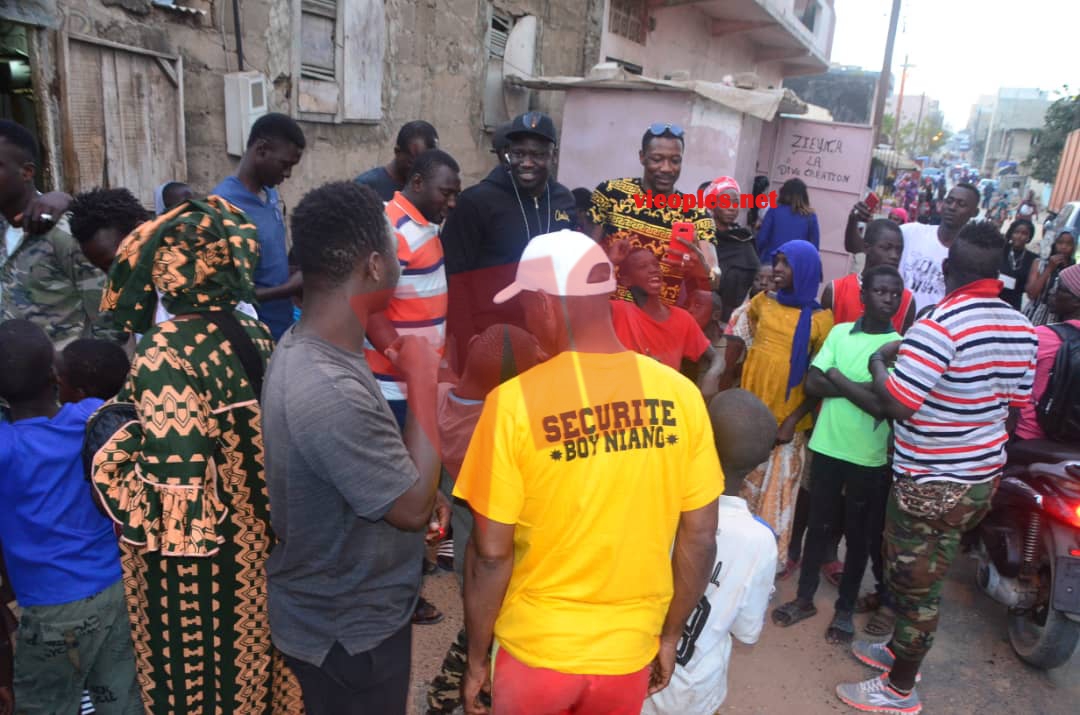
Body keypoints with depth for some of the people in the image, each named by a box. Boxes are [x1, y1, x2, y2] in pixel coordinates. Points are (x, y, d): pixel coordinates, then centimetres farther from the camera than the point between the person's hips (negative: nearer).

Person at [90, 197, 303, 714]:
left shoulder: (163, 349, -23)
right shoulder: (255, 333, -4)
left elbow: (171, 472, -26)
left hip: (190, 546, -6)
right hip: (254, 531, 6)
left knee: (195, 665, 17)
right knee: (250, 643, 25)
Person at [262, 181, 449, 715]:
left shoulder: (301, 345, -6)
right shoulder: (331, 392, -37)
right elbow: (414, 507, -26)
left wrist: (422, 493, -2)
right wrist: (422, 381, -21)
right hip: (348, 631, -8)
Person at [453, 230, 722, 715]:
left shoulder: (515, 402, -20)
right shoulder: (680, 394, -11)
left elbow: (492, 552, -15)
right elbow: (700, 537, -5)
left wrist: (476, 657, 0)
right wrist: (669, 637, 10)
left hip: (536, 651, -2)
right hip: (631, 651, 3)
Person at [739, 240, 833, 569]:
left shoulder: (820, 318, -9)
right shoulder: (761, 302, 3)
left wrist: (794, 419, -14)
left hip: (787, 418, -4)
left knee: (779, 488, 7)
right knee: (744, 483, 14)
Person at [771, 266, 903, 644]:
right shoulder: (839, 332, 1)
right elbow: (812, 384, -6)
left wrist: (839, 379, -11)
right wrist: (861, 388, -15)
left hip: (869, 458, -2)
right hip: (826, 447, 2)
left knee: (859, 535, 12)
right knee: (819, 526, 14)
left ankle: (845, 608, 28)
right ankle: (805, 598, 29)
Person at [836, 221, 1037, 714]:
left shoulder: (939, 324, -25)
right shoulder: (1021, 328, 1)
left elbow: (896, 404, -25)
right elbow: (1014, 403, 10)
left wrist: (879, 361, -8)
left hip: (930, 482, -8)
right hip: (983, 476, 8)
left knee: (916, 584, 8)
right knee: (923, 577, 24)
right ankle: (901, 650, 43)